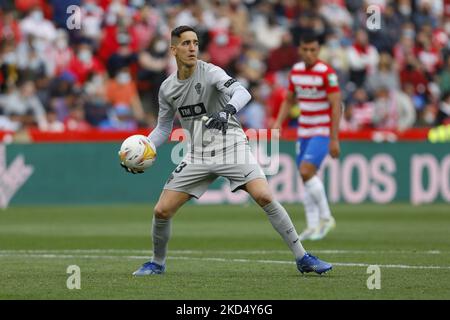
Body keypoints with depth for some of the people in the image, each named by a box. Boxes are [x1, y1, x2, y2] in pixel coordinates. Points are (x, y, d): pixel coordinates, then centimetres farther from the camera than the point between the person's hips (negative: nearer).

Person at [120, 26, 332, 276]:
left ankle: (302, 258, -16)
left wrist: (227, 111, -52)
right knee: (162, 211, -3)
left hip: (231, 146, -5)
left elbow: (242, 92, -31)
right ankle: (158, 263, 24)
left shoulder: (210, 72, -13)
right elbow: (163, 128, 18)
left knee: (264, 197, -25)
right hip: (198, 154, 5)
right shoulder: (167, 88, 5)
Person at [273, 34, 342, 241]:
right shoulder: (295, 71, 7)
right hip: (303, 132, 7)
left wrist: (334, 140, -17)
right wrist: (278, 122, 3)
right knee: (306, 177, 4)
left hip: (322, 132, -7)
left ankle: (326, 217, -6)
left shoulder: (326, 73, -13)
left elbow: (336, 107, -14)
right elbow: (289, 100, 19)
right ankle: (313, 226, 10)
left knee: (306, 171, -20)